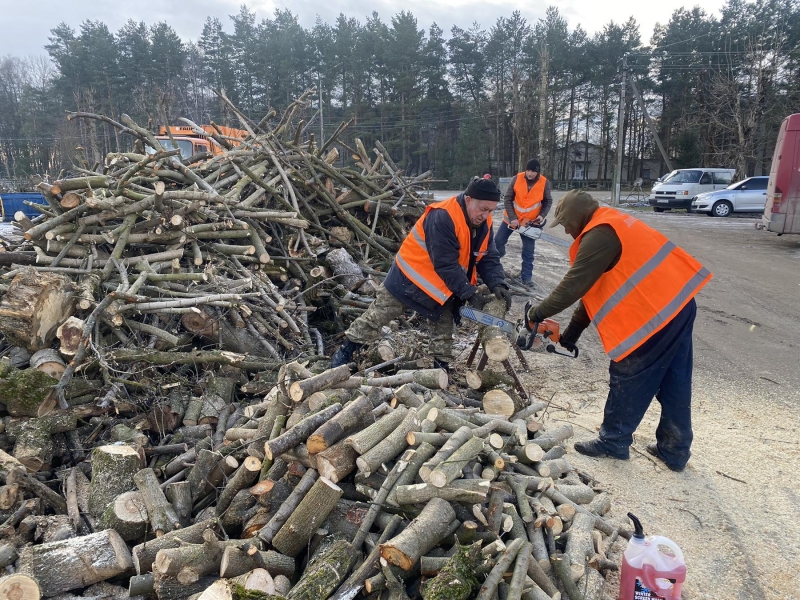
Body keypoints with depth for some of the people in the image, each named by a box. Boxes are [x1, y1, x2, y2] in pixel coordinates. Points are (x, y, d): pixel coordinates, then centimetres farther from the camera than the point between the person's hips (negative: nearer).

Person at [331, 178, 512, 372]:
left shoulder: (484, 223, -7)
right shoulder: (442, 217, -33)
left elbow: (489, 258, -6)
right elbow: (446, 264, -33)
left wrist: (497, 284, -23)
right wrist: (468, 292, -29)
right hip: (411, 275, -7)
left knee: (445, 320, 9)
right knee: (379, 314, 2)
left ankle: (442, 364, 23)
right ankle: (346, 351, 15)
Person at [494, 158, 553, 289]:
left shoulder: (545, 183, -12)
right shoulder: (516, 179, -14)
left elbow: (548, 201, 2)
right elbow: (507, 199, -10)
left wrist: (542, 215, -15)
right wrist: (512, 218, -17)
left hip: (530, 222, 0)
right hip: (511, 218, 1)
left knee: (528, 250, 1)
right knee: (498, 240, 7)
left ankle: (526, 277, 11)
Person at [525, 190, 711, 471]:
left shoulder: (600, 235, -14)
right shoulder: (614, 225, 20)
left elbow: (575, 284, -16)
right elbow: (595, 288, 20)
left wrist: (539, 312, -2)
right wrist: (573, 330, 20)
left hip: (655, 315, -10)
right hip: (679, 303, 10)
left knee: (628, 379, 4)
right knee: (675, 383, 15)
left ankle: (613, 442, 19)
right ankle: (674, 450, 27)